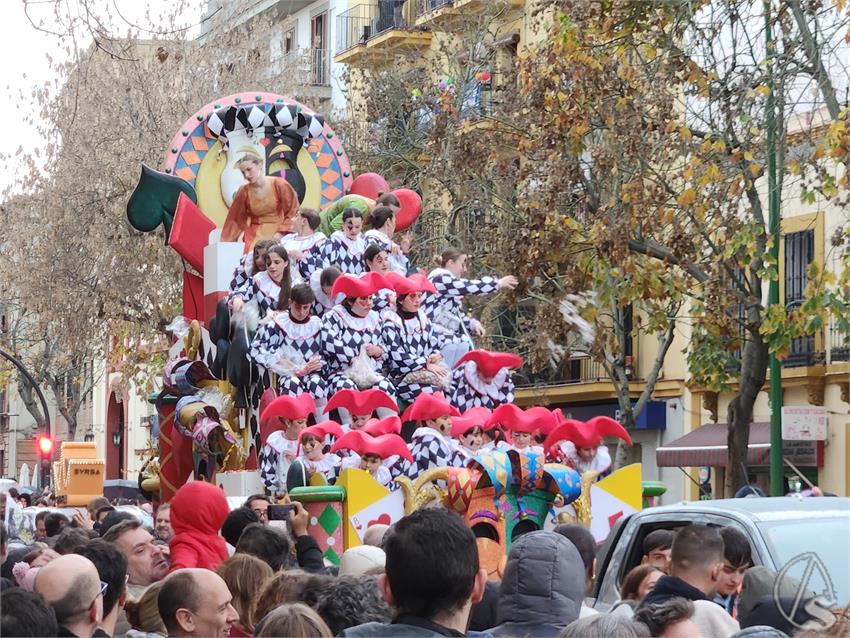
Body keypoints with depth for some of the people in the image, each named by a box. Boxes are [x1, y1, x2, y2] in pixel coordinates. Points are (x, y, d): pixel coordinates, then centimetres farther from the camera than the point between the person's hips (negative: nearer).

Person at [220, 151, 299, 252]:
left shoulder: (278, 184, -6)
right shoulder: (244, 192, -1)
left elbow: (292, 211, -2)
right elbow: (235, 219, 5)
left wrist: (281, 232, -11)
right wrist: (226, 243, 2)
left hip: (277, 230, -1)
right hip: (254, 234, 2)